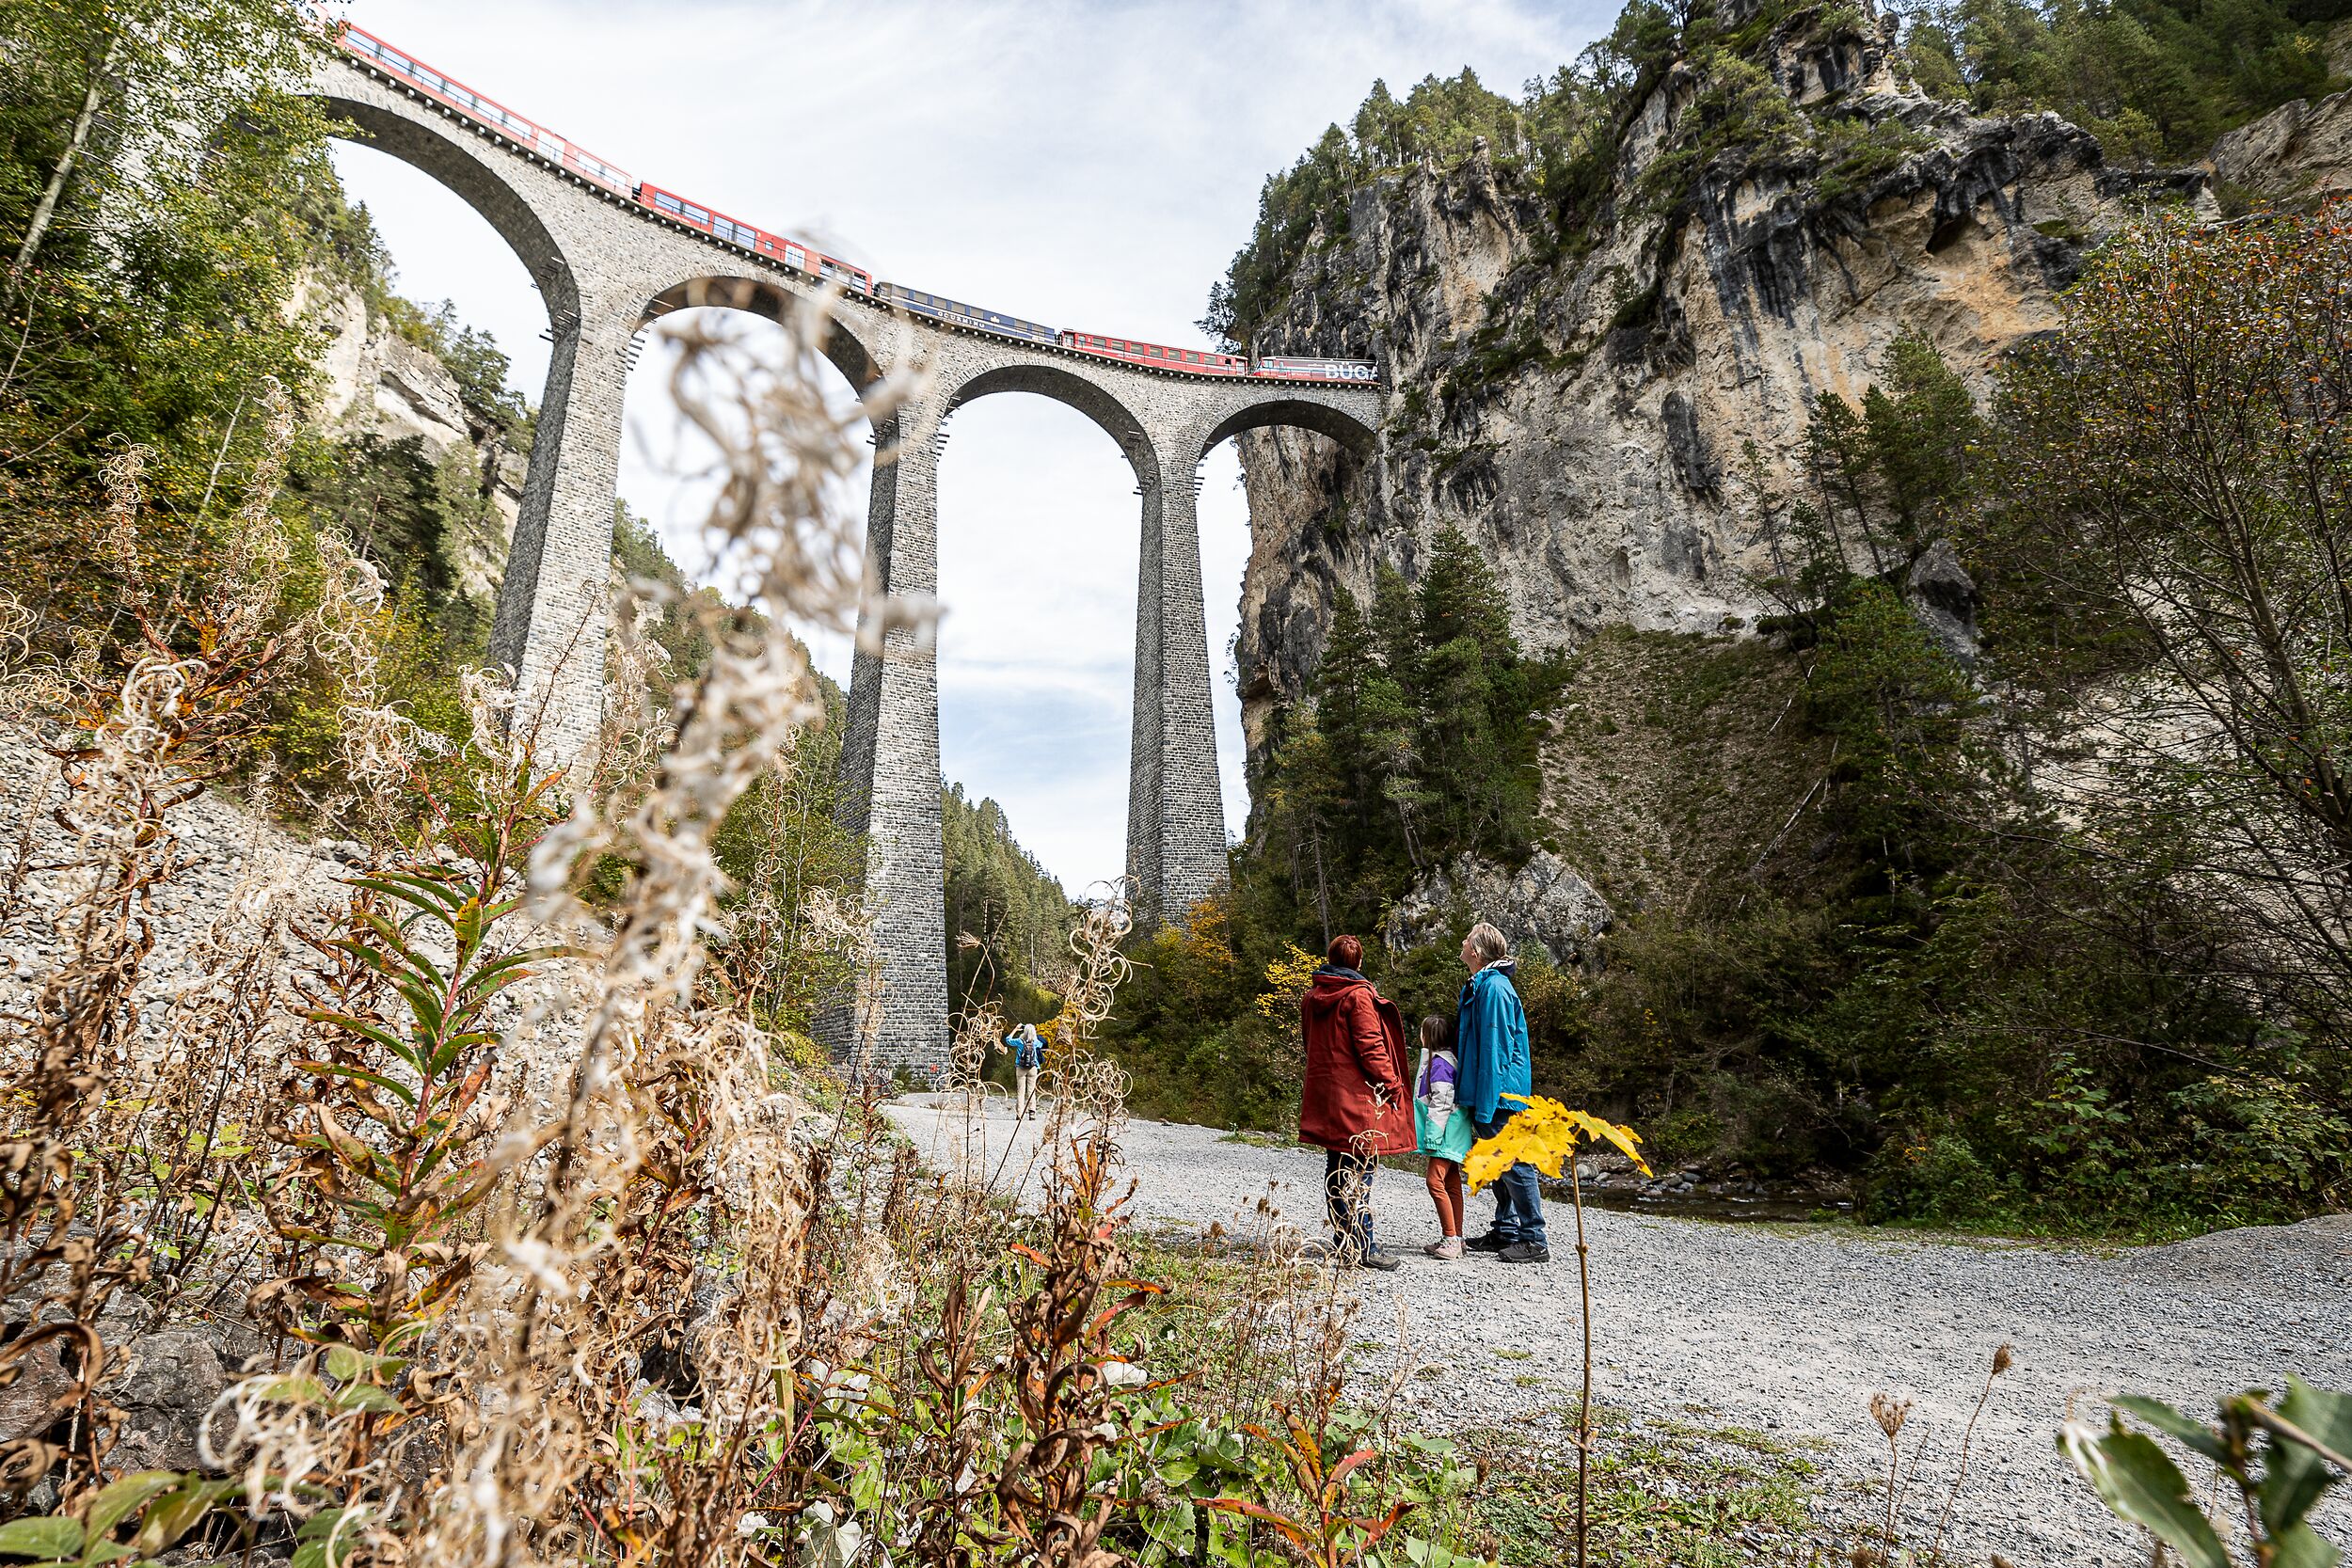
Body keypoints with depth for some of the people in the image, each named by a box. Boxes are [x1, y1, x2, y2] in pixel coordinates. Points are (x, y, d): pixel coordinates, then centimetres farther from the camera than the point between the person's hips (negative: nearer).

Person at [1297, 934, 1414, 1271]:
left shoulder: (1311, 997, 11)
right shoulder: (1358, 995, -12)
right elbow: (1370, 1046, -15)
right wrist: (1392, 1085, -8)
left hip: (1324, 1097, 8)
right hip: (1357, 1096, -7)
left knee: (1336, 1168, 14)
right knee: (1359, 1173, -4)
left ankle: (1342, 1241, 21)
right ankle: (1362, 1247, -2)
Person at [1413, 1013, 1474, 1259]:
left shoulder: (1440, 1063, -16)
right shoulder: (1446, 1059, 15)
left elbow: (1442, 1103, -20)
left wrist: (1433, 1137, -20)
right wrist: (1432, 1135, 22)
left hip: (1445, 1135, -11)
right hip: (1452, 1137, 11)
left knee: (1436, 1182, -12)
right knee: (1452, 1185, 12)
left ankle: (1451, 1239, -11)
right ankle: (1454, 1239, 18)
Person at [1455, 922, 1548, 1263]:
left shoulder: (1494, 987, -17)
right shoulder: (1480, 985, 14)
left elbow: (1494, 1049, -21)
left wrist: (1485, 1106, -21)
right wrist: (1471, 1099, 22)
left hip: (1500, 1095, -10)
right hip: (1486, 1096, 10)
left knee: (1514, 1166, -3)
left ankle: (1534, 1241, 5)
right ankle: (1505, 1232, 26)